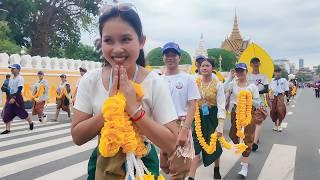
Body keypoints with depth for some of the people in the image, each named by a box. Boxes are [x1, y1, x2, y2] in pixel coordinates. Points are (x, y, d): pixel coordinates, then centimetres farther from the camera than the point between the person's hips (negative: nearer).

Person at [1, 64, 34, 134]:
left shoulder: (20, 78, -12)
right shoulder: (11, 78, 12)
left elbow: (19, 89, -21)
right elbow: (9, 88, 19)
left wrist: (14, 98, -29)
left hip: (17, 97, -7)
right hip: (10, 97, 7)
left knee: (22, 112, 2)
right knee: (7, 113, 1)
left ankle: (31, 123, 25)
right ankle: (7, 129, 6)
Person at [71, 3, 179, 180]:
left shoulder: (155, 83, -19)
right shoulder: (90, 80, -11)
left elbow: (171, 145, -21)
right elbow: (77, 137, -11)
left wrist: (134, 108, -29)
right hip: (101, 164, 2)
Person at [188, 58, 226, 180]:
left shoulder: (218, 84, -8)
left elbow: (221, 106, -11)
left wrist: (220, 126, -17)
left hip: (212, 117, -1)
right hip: (198, 116, 1)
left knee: (214, 145, 17)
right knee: (196, 146, -6)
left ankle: (216, 168, 44)